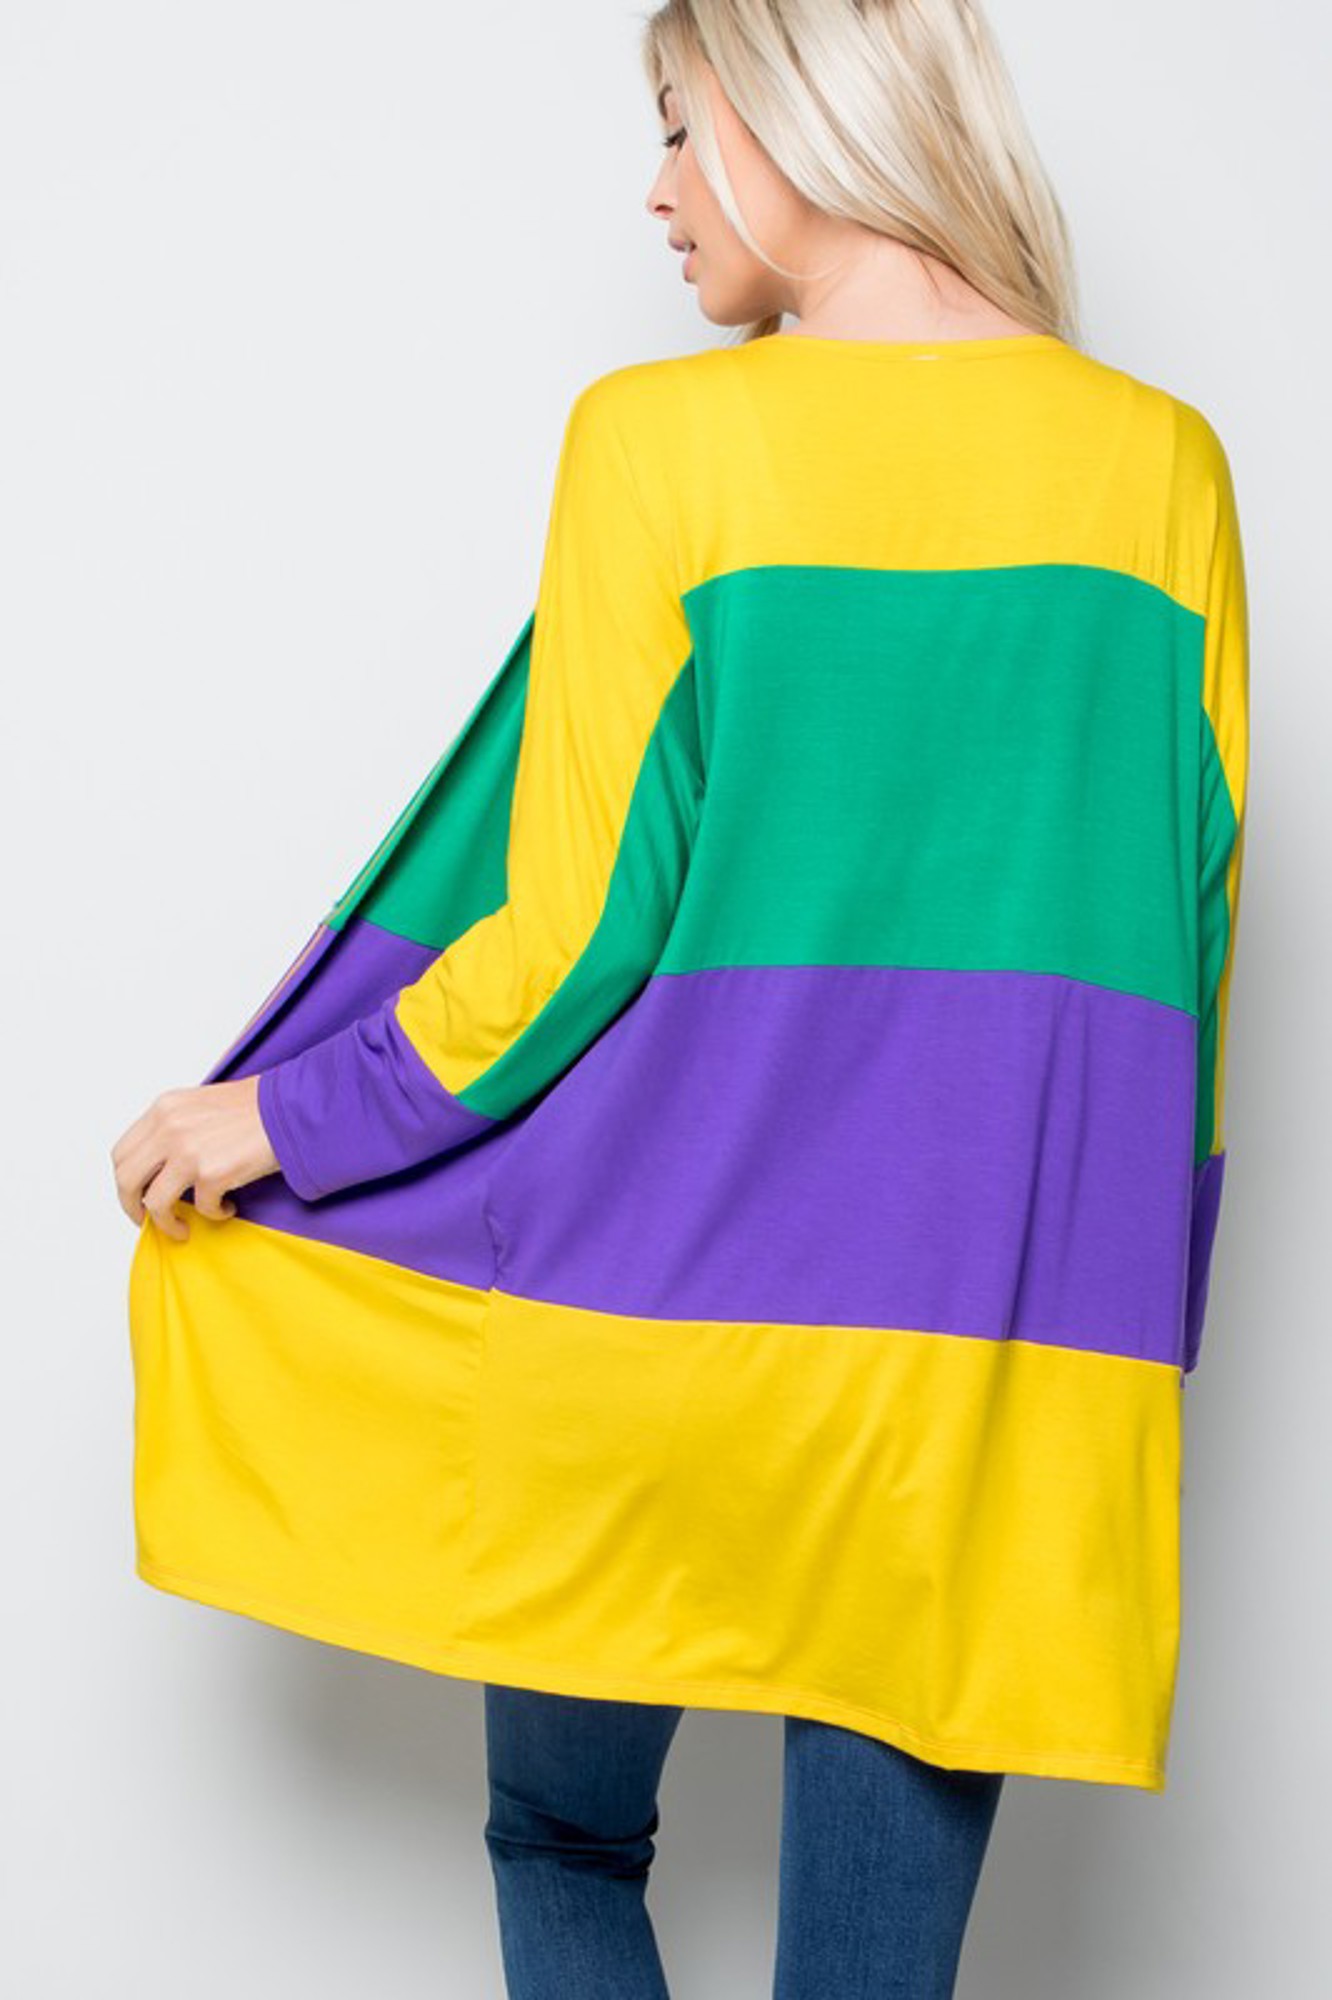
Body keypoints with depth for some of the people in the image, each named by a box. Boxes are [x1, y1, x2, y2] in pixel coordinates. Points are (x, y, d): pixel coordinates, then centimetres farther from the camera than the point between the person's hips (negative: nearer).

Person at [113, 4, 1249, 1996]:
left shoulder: (662, 440, -7)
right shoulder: (1161, 461, 2)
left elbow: (580, 928, -10)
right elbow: (1184, 916, 6)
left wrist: (288, 1120, 4)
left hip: (667, 1316, -2)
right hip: (1001, 1358, 3)